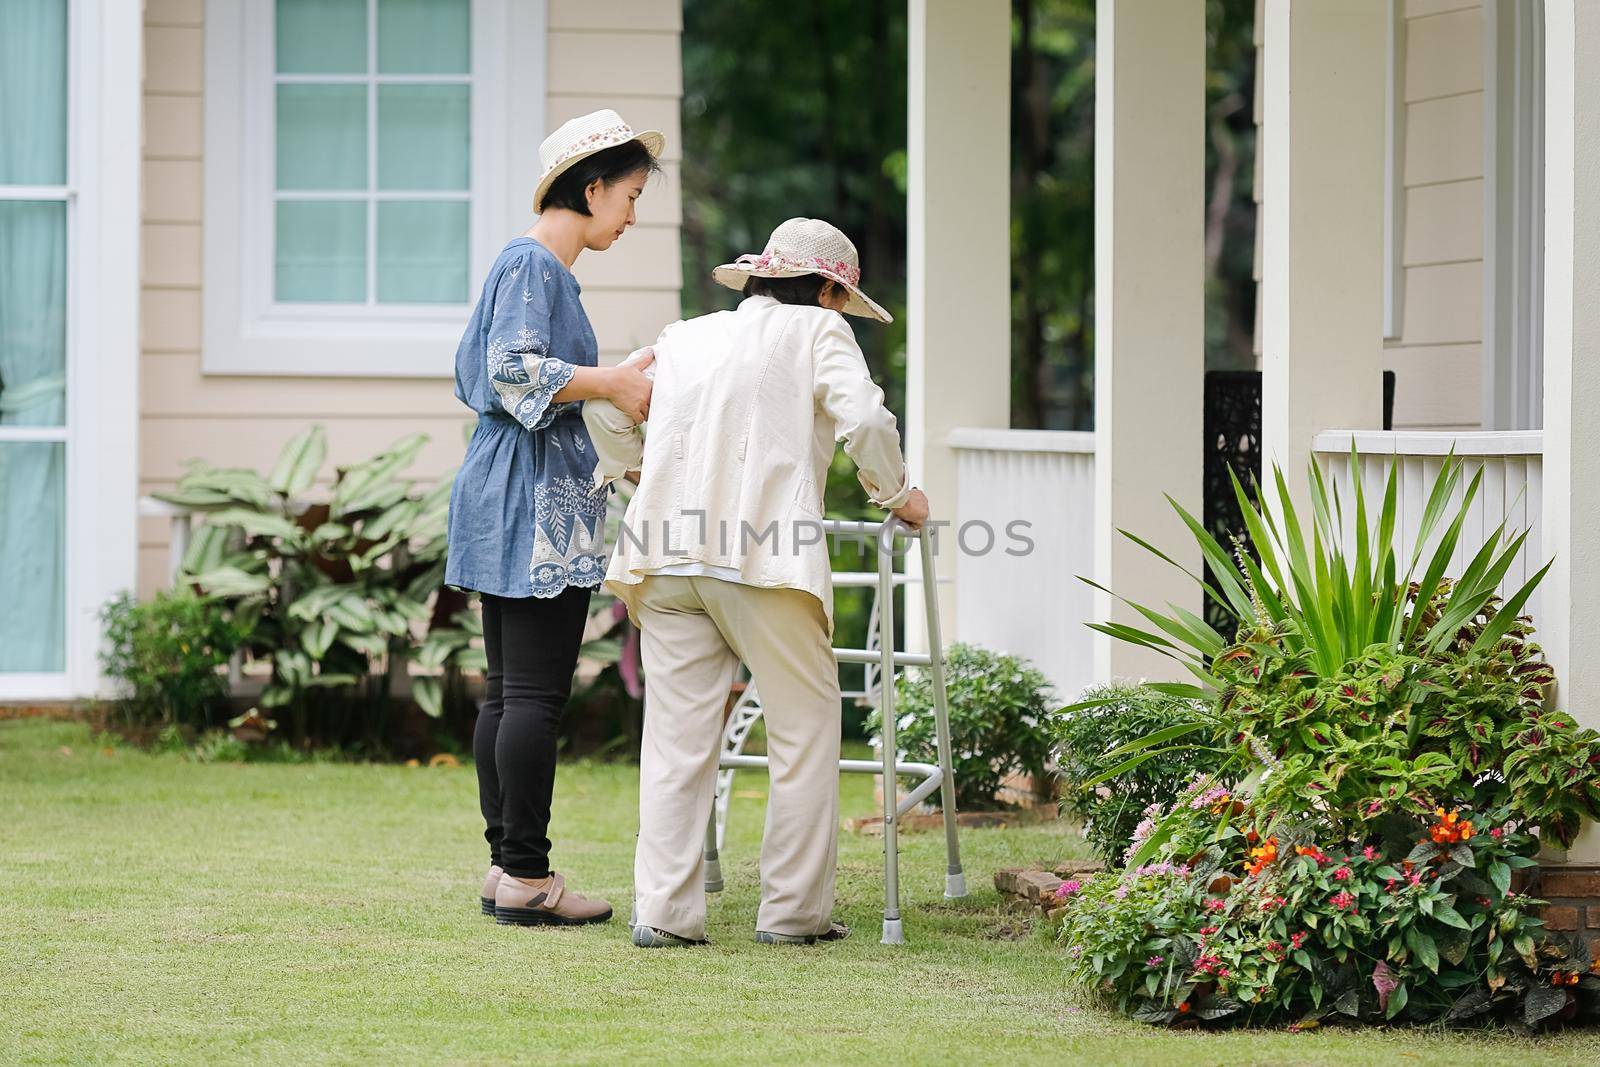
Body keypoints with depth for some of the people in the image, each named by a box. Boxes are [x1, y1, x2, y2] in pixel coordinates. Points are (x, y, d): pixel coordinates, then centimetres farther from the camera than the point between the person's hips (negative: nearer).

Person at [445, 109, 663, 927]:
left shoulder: (533, 262, 19)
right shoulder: (534, 264, -11)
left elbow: (474, 372, 25)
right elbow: (512, 368, -23)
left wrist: (609, 384, 23)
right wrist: (612, 384, -16)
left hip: (506, 501, 11)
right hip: (536, 500, -11)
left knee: (509, 694, 10)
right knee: (535, 695, -8)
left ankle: (507, 867, 13)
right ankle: (526, 875, -7)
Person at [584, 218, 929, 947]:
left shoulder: (686, 338, 24)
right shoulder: (817, 332, 8)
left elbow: (604, 405, 30)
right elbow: (863, 419, -5)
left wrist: (627, 468, 47)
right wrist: (897, 495, 10)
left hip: (665, 554, 5)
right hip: (763, 556, -5)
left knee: (677, 734, 6)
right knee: (805, 728, 6)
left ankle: (663, 910, 0)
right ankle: (794, 909, 5)